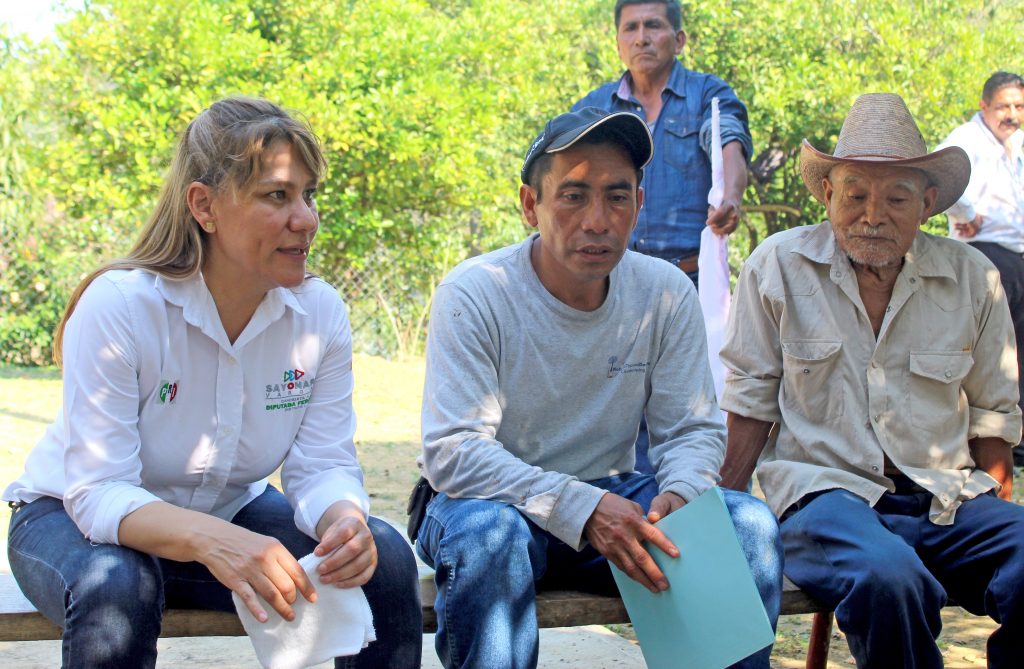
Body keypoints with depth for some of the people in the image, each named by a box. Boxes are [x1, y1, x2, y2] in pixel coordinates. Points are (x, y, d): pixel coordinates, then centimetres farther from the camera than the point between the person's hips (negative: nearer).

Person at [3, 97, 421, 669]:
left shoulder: (320, 312, -13)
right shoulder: (118, 306, -26)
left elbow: (323, 465, -12)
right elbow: (100, 492, -29)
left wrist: (344, 519, -37)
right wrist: (211, 541, -49)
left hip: (231, 512, 4)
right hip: (75, 515, -4)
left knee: (384, 557, -18)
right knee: (115, 586, -38)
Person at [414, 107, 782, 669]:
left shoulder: (666, 295, -3)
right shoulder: (474, 295, -14)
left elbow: (693, 429, 3)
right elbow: (452, 452, -21)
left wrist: (678, 493, -22)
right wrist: (581, 508, -33)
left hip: (612, 501, 3)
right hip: (497, 500, -3)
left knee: (748, 523, -19)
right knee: (488, 534, -37)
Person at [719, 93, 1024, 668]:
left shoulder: (972, 279, 9)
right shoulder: (778, 266, 3)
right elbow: (751, 401, 7)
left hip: (948, 498, 3)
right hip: (822, 489, -2)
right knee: (888, 580, -37)